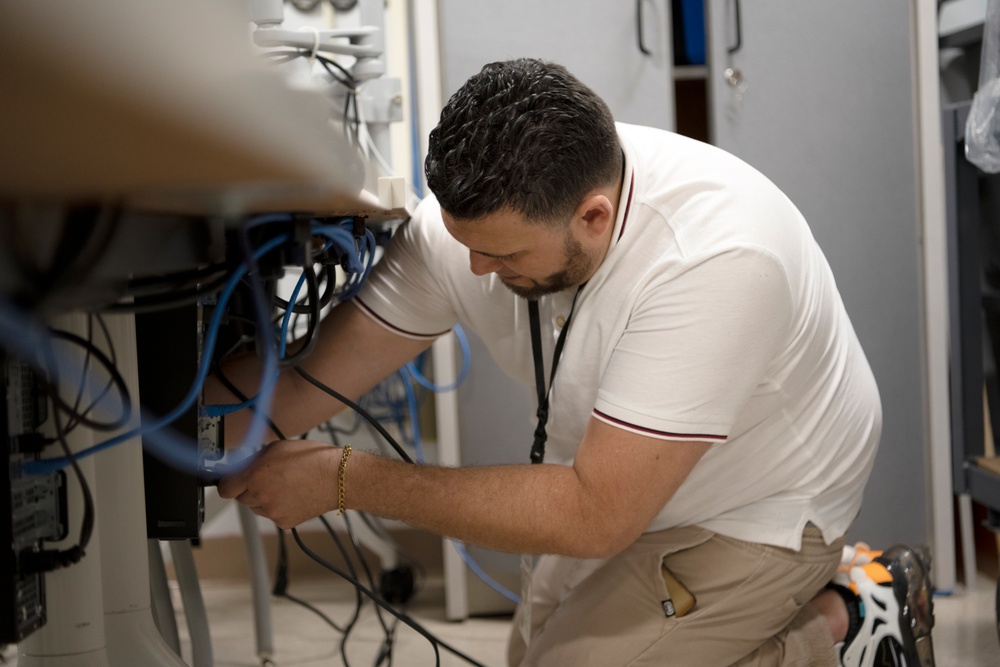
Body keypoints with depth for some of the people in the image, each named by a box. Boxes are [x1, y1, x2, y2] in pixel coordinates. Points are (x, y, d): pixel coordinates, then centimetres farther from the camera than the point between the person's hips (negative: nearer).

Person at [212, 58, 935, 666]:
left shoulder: (716, 258, -40)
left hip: (760, 512, -7)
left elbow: (595, 514, -37)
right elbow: (302, 384, -17)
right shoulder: (471, 217, -21)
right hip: (623, 486, 7)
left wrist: (347, 480, -35)